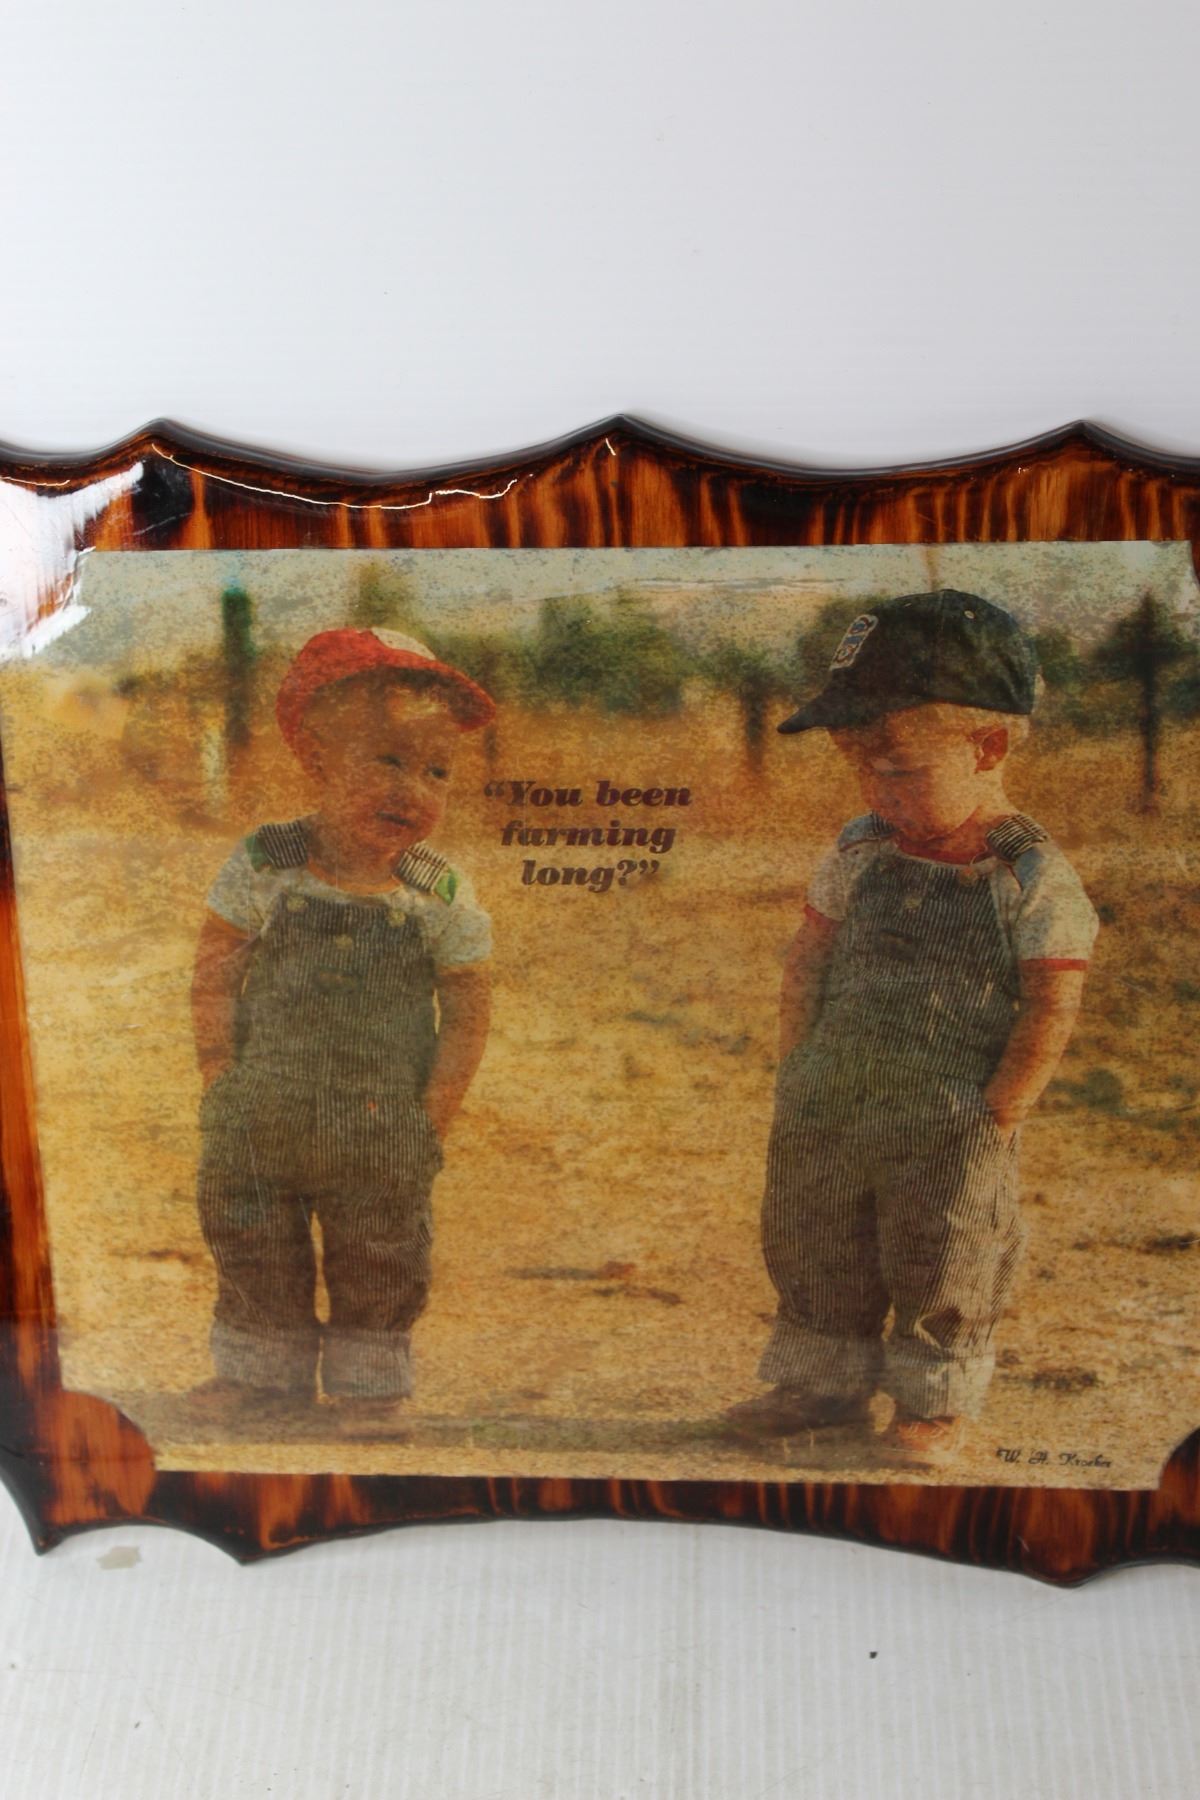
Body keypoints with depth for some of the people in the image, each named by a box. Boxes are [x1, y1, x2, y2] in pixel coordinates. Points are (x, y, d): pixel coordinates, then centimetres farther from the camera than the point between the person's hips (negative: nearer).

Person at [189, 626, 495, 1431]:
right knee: (255, 1270, 18)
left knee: (378, 1275, 15)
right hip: (257, 1132, 1)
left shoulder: (441, 894, -10)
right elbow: (214, 979, -4)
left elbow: (468, 1011, -5)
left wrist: (429, 1122, -8)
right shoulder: (263, 866, -9)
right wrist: (224, 1084, -8)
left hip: (382, 1144, 0)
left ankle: (369, 1390, 35)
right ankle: (258, 1375, 39)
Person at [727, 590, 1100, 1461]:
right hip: (831, 1113, 5)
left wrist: (996, 1118, -12)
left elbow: (1051, 1008, -11)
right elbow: (810, 959, 8)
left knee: (940, 1269, 10)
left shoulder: (1032, 872, -13)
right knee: (813, 1252, 16)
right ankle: (825, 1381, 37)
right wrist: (795, 1067, 4)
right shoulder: (860, 850, 1)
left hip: (950, 1130, -5)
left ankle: (936, 1397, 33)